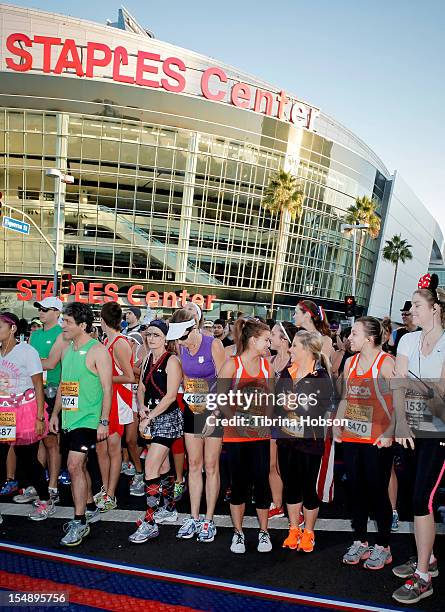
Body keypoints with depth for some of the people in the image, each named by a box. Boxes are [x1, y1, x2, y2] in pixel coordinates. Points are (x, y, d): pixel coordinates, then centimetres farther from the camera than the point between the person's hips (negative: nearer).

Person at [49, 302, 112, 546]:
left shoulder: (97, 350, -12)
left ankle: (80, 522, 1)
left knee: (75, 466, -11)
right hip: (68, 419, 8)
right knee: (79, 465, 16)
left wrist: (103, 421, -17)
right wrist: (55, 414, 18)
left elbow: (107, 388, -14)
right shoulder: (67, 350, 12)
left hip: (87, 420, -8)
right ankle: (90, 508, 32)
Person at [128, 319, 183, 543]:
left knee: (151, 468, -11)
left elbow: (171, 396, -18)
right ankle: (169, 510, 34)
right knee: (163, 467, 18)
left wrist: (149, 417, -16)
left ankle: (150, 522, -3)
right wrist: (142, 407, -6)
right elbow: (141, 388, 13)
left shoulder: (171, 361, -13)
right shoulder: (148, 359, 10)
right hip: (151, 418, 8)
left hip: (168, 418, -8)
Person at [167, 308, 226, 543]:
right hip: (192, 410, 5)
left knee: (210, 466, 3)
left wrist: (208, 403, -19)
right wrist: (189, 395, 3)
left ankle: (208, 520, 15)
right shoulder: (181, 347, 0)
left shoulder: (213, 344, -16)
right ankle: (193, 518, 21)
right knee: (194, 465, 10)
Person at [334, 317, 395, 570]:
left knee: (377, 492, 5)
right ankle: (360, 542, 28)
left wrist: (389, 433, -19)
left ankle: (383, 547, 22)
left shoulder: (386, 363, -10)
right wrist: (337, 425, 11)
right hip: (351, 438, 6)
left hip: (377, 441, -6)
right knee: (357, 491, 14)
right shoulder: (351, 362, 10)